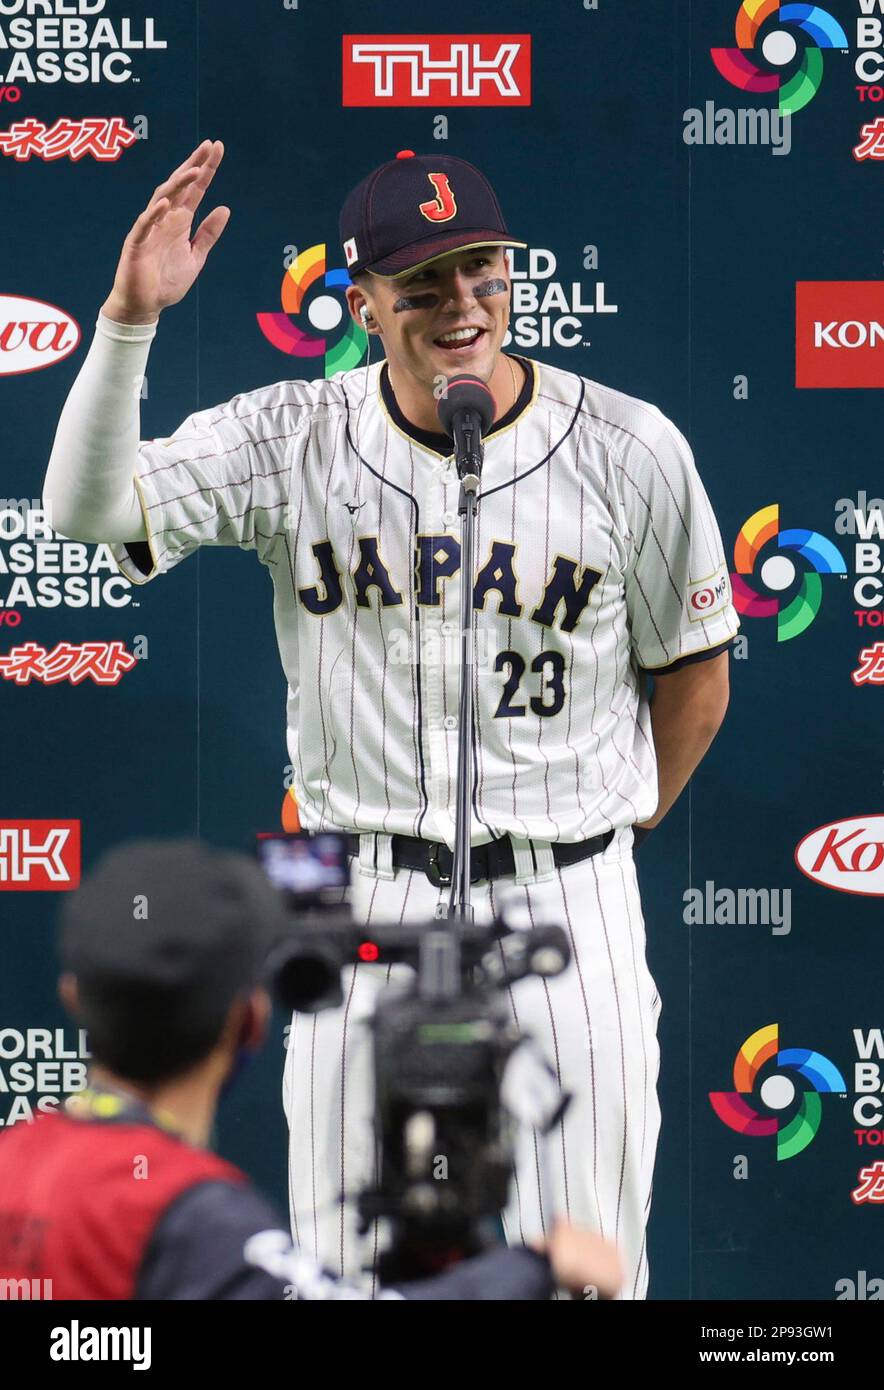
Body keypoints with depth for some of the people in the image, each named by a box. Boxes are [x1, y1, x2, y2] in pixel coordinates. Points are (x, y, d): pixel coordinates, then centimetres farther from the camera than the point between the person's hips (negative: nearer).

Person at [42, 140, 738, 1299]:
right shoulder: (289, 442, -4)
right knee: (348, 1265, 6)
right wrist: (130, 320, -28)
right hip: (365, 906, 1)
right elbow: (88, 509, -17)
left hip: (567, 909, 0)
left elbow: (694, 671, 9)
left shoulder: (629, 450, -4)